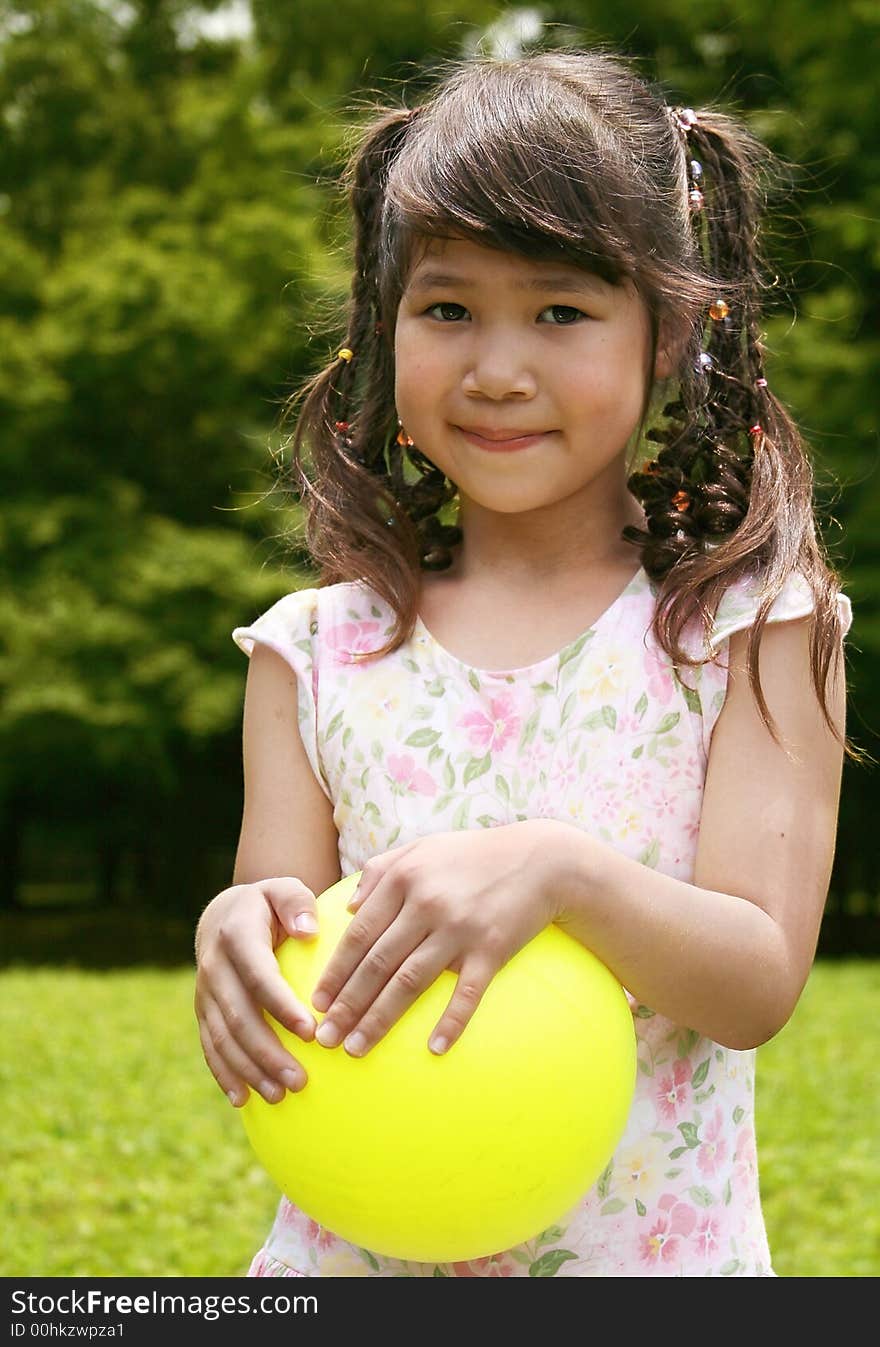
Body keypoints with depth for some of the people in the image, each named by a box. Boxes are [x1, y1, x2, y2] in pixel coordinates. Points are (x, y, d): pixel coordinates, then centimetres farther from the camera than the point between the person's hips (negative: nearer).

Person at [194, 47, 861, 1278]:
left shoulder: (747, 628, -7)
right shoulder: (316, 654, -1)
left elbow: (761, 984, -14)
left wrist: (558, 873, -30)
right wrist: (235, 941, -26)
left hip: (650, 1249, -1)